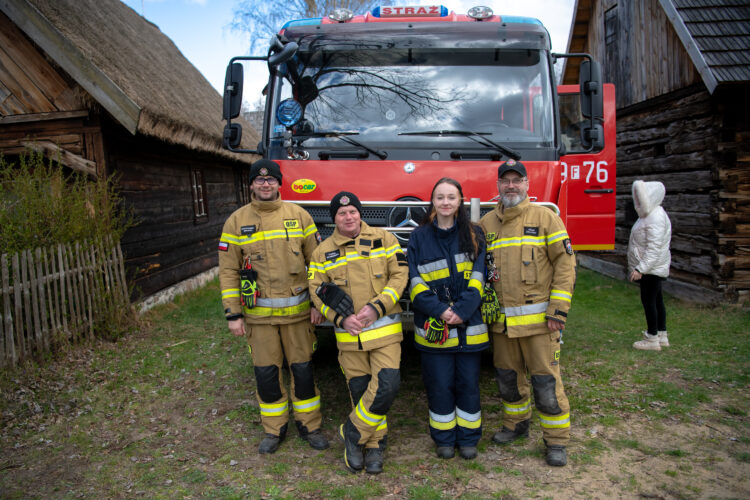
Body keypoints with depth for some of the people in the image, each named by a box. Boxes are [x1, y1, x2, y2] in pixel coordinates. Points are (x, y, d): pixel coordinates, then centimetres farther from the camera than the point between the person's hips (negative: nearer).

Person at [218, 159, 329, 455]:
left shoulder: (299, 216, 2)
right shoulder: (236, 221, 2)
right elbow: (228, 271, 2)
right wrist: (233, 314, -2)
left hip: (297, 310, 0)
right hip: (258, 313, 0)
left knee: (303, 369, 7)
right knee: (266, 373, 9)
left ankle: (309, 425, 26)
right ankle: (274, 429, 28)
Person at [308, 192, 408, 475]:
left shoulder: (384, 239, 1)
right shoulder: (323, 252, 4)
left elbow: (399, 276, -3)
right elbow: (317, 292, 3)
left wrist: (376, 307, -14)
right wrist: (342, 318, -11)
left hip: (385, 330, -1)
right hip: (348, 335, 1)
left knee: (386, 387, -11)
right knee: (360, 391, 9)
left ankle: (354, 433, 12)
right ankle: (375, 443, 29)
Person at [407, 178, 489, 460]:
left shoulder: (474, 235, 5)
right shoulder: (419, 237, 3)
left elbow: (477, 279, -2)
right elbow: (415, 283, -2)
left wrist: (461, 312, -15)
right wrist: (440, 310, -15)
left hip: (469, 327, 1)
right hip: (433, 327, 0)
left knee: (468, 383, 9)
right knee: (439, 384, 6)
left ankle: (468, 438, 26)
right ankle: (444, 439, 24)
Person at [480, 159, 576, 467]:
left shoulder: (545, 217, -2)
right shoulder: (486, 223, 10)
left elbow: (565, 263, -5)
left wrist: (558, 310, -11)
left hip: (538, 319, -4)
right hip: (501, 321, 4)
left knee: (546, 381, 1)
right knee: (507, 377, 16)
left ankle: (557, 441, 17)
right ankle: (517, 424, 37)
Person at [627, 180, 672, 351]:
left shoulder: (656, 218, -20)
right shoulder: (648, 215, 13)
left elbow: (654, 247, -25)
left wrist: (640, 268, -27)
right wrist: (638, 268, 23)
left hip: (652, 268, -10)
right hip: (652, 268, 10)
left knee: (648, 300, -4)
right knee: (656, 300, 15)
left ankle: (652, 338, 4)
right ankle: (662, 336, 25)